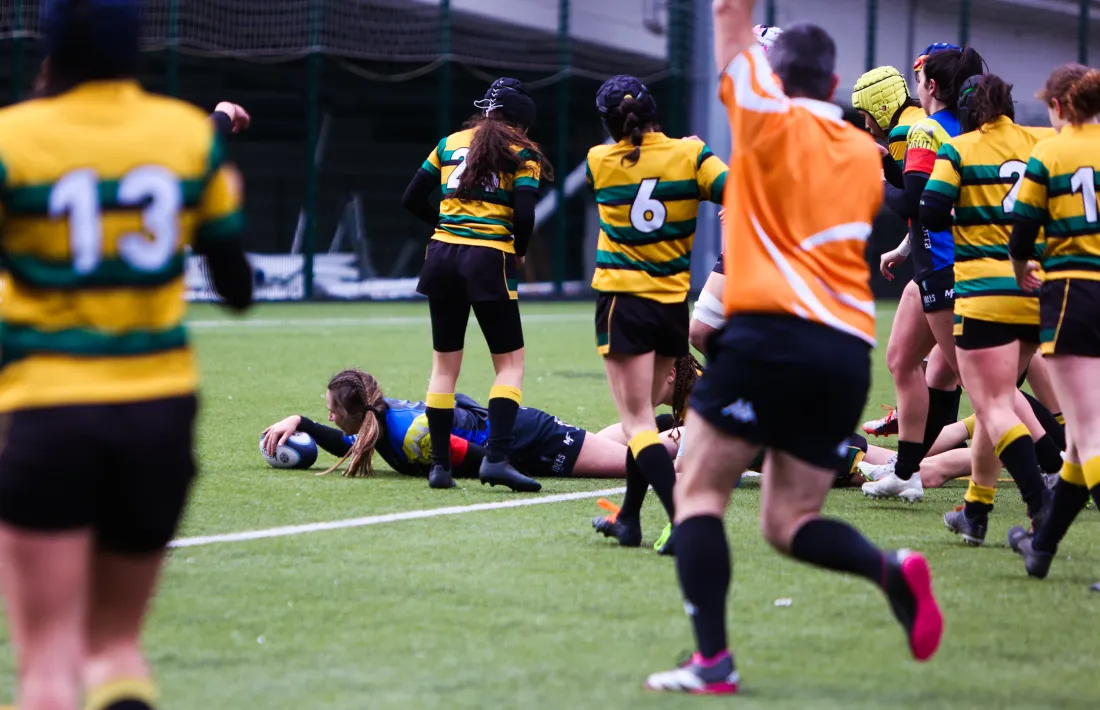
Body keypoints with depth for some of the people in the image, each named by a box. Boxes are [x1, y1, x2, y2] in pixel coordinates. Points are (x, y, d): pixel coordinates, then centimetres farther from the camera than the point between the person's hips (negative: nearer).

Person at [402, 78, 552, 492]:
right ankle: (497, 458, -13)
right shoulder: (521, 154, 2)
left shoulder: (450, 144, 14)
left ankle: (440, 464, 10)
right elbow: (524, 215, -10)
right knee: (510, 362, 3)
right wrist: (519, 253, 8)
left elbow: (413, 200, 13)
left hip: (442, 255, 4)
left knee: (445, 362, 11)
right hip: (489, 260, -4)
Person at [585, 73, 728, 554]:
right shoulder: (689, 154, -5)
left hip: (621, 300, -3)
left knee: (636, 421, -5)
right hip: (673, 304, 3)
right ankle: (628, 519, 26)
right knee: (643, 414, 19)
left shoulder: (599, 162, -4)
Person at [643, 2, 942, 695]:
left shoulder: (772, 117, 1)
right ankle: (892, 569, -15)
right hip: (850, 351, 6)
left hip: (772, 334, -6)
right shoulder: (864, 152, 17)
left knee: (699, 491, 3)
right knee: (789, 521, 13)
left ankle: (713, 661, -10)